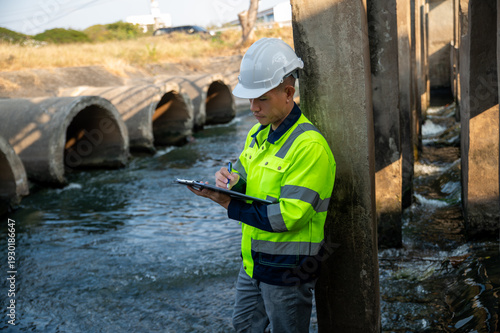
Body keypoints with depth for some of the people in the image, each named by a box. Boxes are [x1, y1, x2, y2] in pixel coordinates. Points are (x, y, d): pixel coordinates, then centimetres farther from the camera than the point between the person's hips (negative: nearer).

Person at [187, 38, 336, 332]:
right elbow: (249, 181, 14)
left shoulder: (309, 146, -23)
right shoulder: (258, 133, 6)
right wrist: (232, 180, -11)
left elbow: (289, 215, -27)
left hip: (288, 270, -8)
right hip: (254, 262, 9)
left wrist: (230, 205, -23)